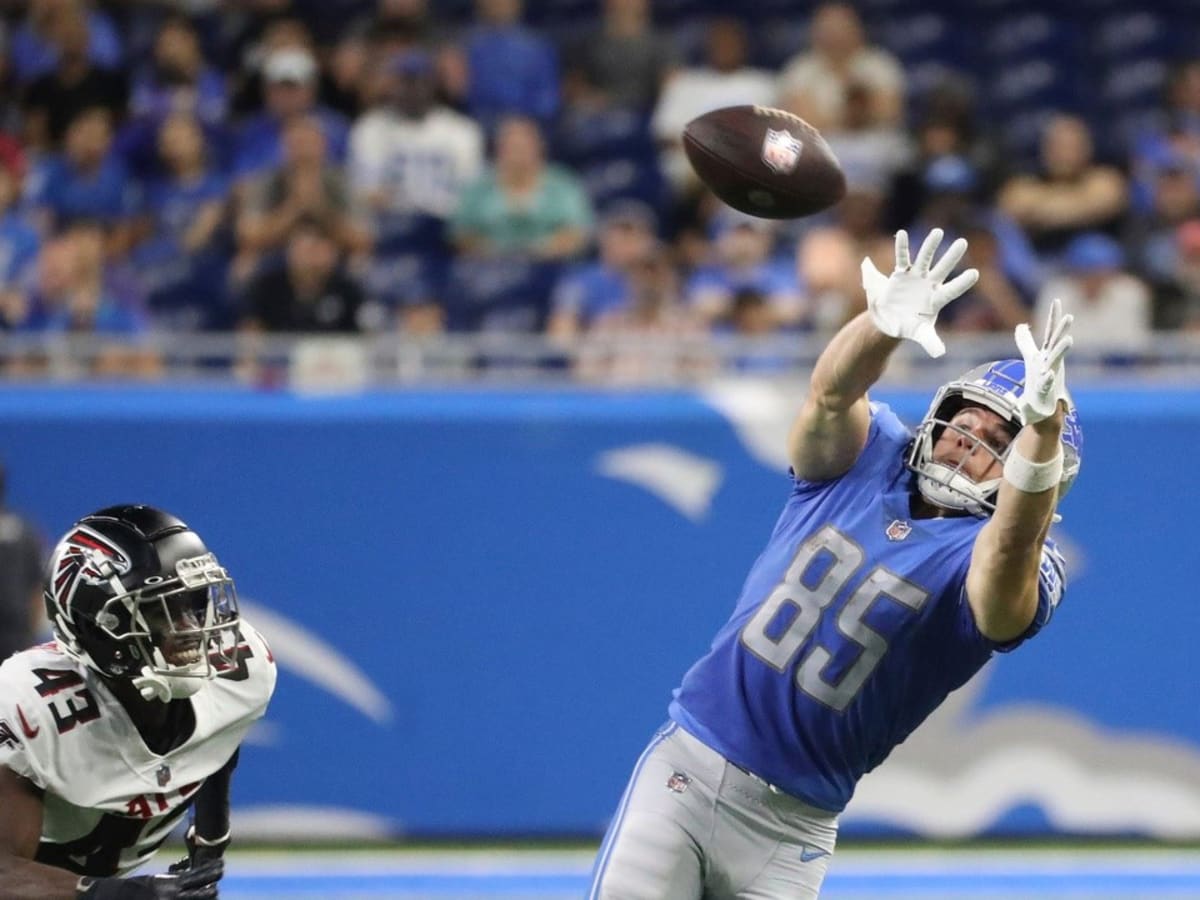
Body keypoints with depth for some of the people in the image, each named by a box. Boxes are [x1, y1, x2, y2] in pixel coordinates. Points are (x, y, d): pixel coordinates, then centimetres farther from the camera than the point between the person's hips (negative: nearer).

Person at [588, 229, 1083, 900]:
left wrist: (1043, 428, -49)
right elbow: (831, 395, -16)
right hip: (685, 769, 2)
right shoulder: (864, 456, 4)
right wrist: (885, 325, -39)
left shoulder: (1003, 569, -6)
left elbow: (1013, 547, -30)